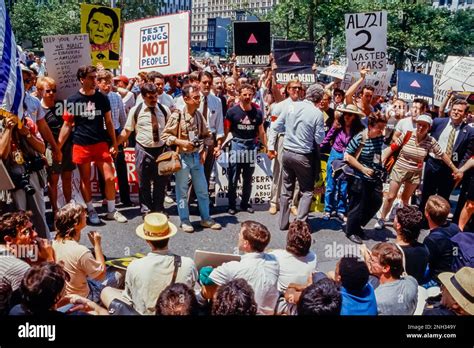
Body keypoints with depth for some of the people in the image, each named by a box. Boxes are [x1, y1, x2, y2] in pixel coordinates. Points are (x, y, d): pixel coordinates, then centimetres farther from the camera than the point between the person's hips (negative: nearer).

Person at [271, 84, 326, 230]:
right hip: (304, 156, -4)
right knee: (307, 191, 11)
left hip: (287, 152, 4)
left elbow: (275, 127, 3)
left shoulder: (291, 106, -3)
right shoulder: (317, 113, -13)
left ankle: (283, 223, 21)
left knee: (286, 190, 14)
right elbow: (320, 139, -7)